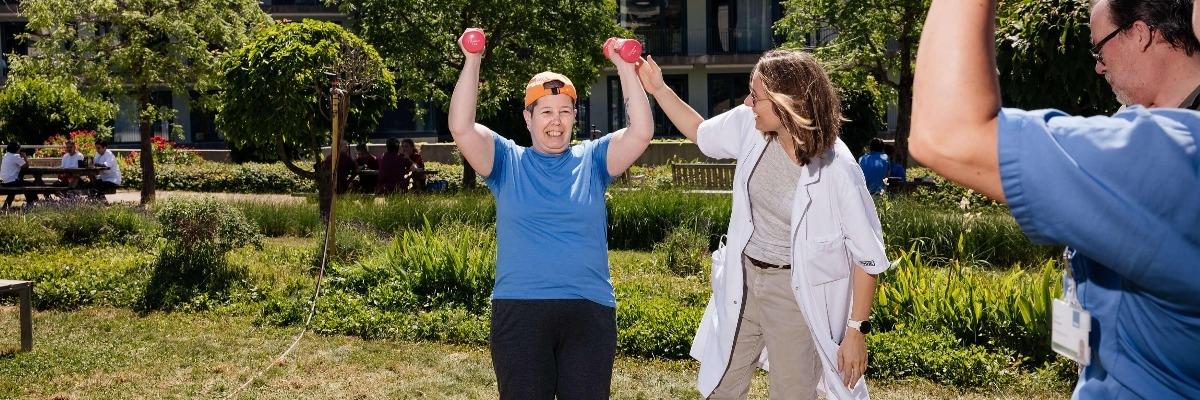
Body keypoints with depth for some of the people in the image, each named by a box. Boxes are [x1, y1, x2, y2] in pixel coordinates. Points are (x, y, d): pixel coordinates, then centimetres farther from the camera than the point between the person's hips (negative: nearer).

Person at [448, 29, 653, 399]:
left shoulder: (592, 159, 7)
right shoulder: (507, 161, 5)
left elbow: (641, 132, -6)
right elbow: (461, 128, -9)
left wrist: (624, 66, -10)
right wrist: (473, 62, -13)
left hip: (590, 309, 1)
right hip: (520, 309, -1)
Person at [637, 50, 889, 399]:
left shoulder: (836, 170, -24)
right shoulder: (749, 126, -9)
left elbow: (867, 256, -16)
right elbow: (700, 132, 14)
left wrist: (857, 331, -14)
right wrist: (658, 89, 6)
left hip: (794, 290, -5)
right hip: (743, 279, 6)